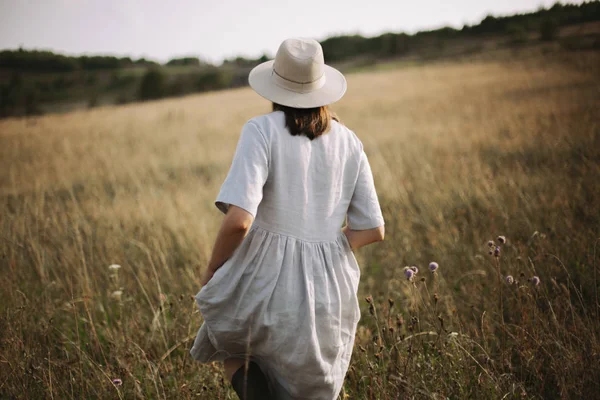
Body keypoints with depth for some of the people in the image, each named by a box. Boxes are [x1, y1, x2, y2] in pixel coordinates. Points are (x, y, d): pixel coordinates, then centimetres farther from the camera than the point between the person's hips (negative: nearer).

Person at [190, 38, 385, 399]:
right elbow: (373, 229, 4)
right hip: (328, 290, 4)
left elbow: (239, 219, -21)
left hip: (266, 277, -3)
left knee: (228, 340, 28)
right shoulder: (348, 142, 3)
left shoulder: (262, 131, -11)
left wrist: (213, 268, -4)